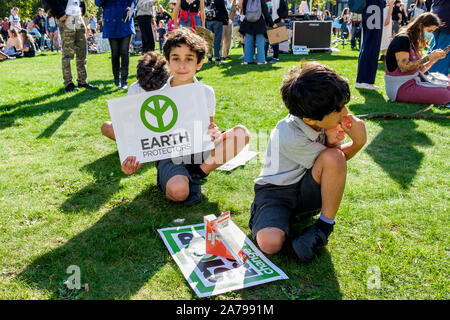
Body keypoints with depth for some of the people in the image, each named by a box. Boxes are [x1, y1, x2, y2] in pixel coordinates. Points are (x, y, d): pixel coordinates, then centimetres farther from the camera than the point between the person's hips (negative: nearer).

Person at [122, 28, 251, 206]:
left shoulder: (206, 93, 3)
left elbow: (209, 125, 12)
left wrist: (214, 132, -14)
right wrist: (136, 160, -20)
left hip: (200, 151, 4)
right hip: (170, 156, -4)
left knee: (242, 132, -19)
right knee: (178, 191, -36)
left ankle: (198, 173, -14)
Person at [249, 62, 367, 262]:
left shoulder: (323, 121, -12)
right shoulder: (290, 137, -29)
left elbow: (335, 163, 1)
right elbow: (334, 158, -15)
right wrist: (358, 143, -27)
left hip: (309, 188, 6)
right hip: (276, 191, -5)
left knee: (333, 157, -28)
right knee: (270, 244, -33)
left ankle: (325, 226, -12)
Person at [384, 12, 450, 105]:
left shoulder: (415, 42, 17)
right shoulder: (403, 39, -11)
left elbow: (420, 69, 16)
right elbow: (404, 68, -21)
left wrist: (435, 58, 3)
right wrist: (428, 57, -17)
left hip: (414, 81, 9)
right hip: (400, 87, -9)